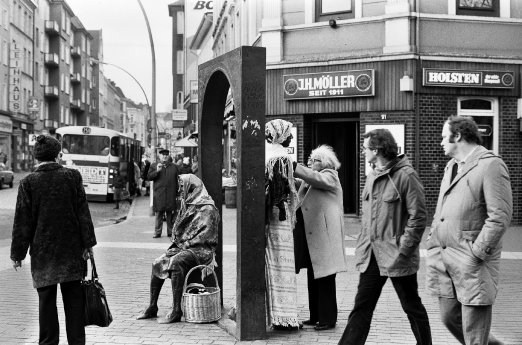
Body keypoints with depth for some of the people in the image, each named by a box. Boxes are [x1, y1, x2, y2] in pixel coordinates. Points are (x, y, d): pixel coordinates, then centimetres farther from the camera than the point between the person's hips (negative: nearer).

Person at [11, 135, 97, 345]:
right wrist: (88, 244, 2)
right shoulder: (72, 176, -2)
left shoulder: (28, 182, -5)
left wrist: (17, 254, 3)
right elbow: (83, 212, -2)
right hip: (71, 249, 1)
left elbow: (22, 221, -3)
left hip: (42, 251, -1)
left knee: (46, 301, 6)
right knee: (73, 300, 8)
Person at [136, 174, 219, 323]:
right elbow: (178, 230, 21)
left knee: (175, 262, -32)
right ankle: (152, 307, 0)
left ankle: (176, 311, -30)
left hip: (201, 250, -9)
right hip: (183, 248, 9)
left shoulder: (207, 209, -11)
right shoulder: (186, 205, 17)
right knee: (158, 263, -6)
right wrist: (175, 245, 2)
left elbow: (205, 234, -18)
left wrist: (184, 245, -18)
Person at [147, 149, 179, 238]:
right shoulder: (154, 166, 12)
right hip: (159, 194, -1)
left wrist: (177, 193, 7)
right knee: (159, 214, -1)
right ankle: (157, 232, 3)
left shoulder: (174, 167, 15)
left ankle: (170, 232, 9)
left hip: (171, 195, 1)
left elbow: (176, 181, 14)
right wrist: (157, 171, -12)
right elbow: (149, 177, 2)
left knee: (170, 214, 3)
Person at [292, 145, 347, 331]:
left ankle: (328, 319, 1)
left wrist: (291, 166, -26)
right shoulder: (311, 181, 21)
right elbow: (300, 200, 17)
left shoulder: (329, 176, -3)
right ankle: (316, 316, 20)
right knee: (313, 278, 12)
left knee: (325, 279, -4)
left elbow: (314, 177, -23)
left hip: (324, 236, -8)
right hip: (310, 236, 8)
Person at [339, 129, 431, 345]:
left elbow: (418, 216, -14)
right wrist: (363, 245, 11)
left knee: (412, 307, 9)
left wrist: (403, 249, -17)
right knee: (361, 307, 6)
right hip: (371, 255, 7)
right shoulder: (372, 177, 11)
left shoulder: (406, 176, -13)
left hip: (397, 256, -7)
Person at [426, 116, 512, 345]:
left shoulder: (491, 165, -9)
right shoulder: (451, 166, 17)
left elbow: (500, 216, -16)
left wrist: (476, 252, -18)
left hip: (472, 264, -8)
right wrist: (433, 243, 13)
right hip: (444, 258, 8)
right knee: (450, 318, 15)